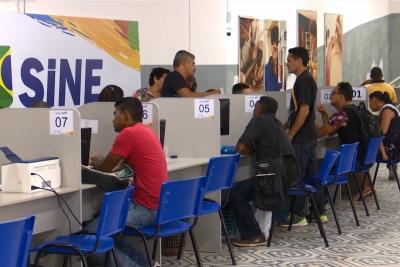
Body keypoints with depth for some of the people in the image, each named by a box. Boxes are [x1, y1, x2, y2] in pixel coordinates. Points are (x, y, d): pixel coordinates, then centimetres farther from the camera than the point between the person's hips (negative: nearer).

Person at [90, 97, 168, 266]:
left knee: (94, 230, -10)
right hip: (160, 205, 10)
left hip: (148, 208, -10)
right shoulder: (145, 131, 16)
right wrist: (101, 163, 20)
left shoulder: (128, 133, -14)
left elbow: (104, 169, -5)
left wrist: (95, 164, 15)